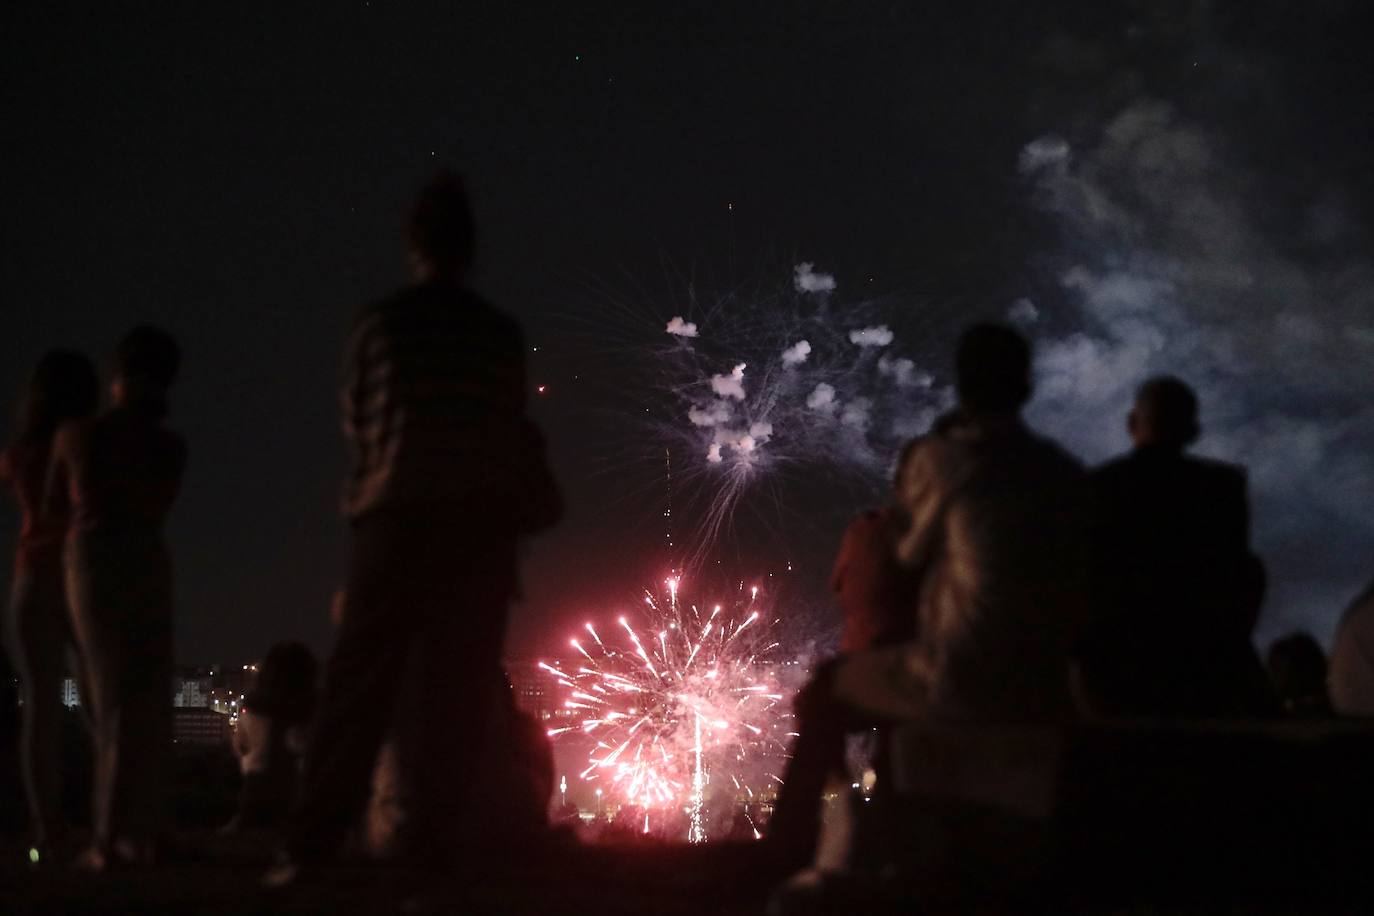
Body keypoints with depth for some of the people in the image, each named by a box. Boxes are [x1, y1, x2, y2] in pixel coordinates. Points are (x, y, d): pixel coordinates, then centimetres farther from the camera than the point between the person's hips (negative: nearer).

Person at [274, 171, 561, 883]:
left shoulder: (379, 325, 1)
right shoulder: (502, 334, 4)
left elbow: (355, 421, 10)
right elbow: (512, 430, 9)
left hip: (397, 520, -1)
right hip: (479, 525, 1)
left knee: (359, 688, -1)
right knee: (457, 695, 5)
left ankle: (311, 845, -6)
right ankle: (433, 844, 0)